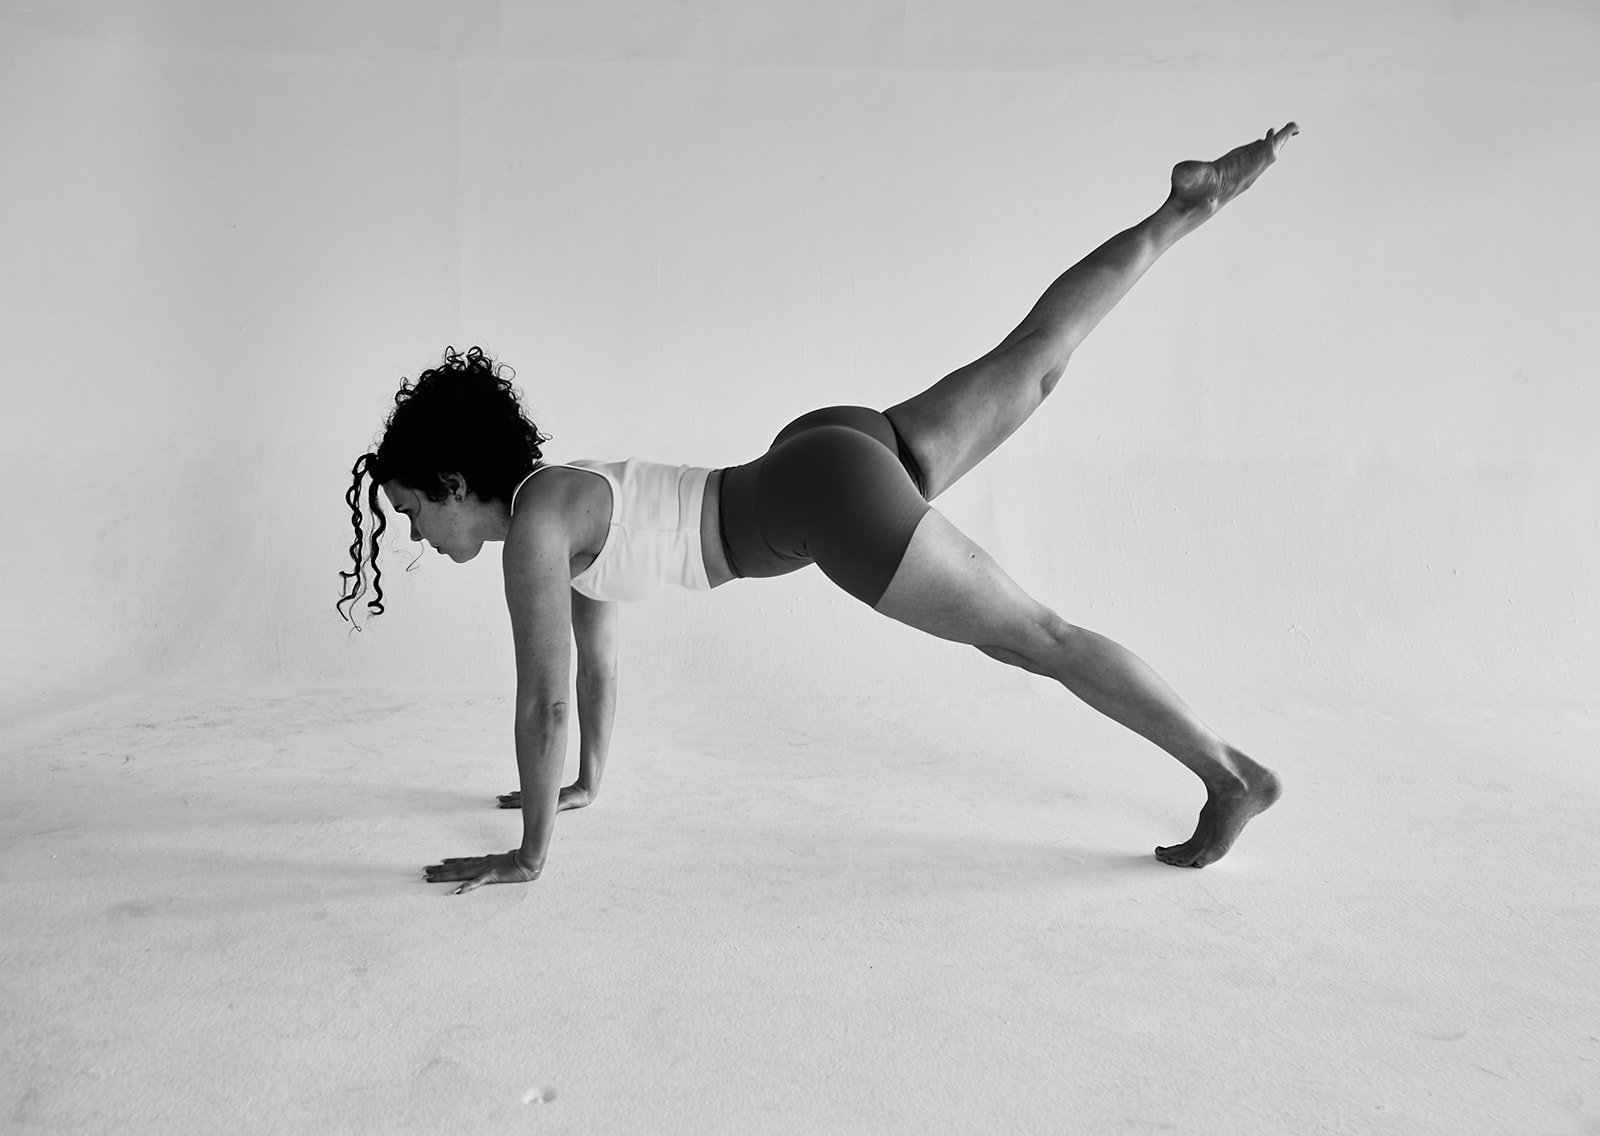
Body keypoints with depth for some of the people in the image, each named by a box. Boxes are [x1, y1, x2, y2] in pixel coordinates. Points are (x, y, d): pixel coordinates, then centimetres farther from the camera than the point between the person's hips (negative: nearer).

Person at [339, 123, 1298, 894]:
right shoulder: (560, 502, 17)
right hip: (832, 457, 8)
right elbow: (600, 658, 27)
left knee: (1033, 634, -2)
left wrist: (529, 856, 1)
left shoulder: (532, 525, -8)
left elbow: (544, 700, -9)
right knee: (1036, 362, 19)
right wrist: (589, 783, 33)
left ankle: (1233, 774, 9)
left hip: (830, 497, -8)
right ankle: (1183, 213, 25)